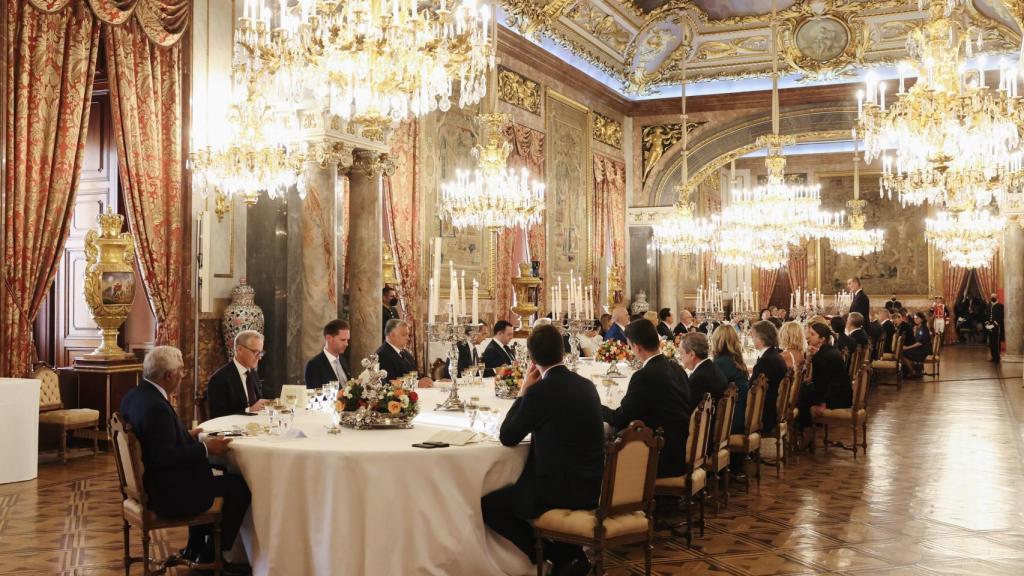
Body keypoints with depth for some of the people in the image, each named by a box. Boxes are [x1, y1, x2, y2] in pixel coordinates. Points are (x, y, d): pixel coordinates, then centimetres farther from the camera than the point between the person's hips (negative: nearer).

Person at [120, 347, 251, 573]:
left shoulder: (134, 395, 3)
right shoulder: (156, 406, -27)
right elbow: (165, 456, -30)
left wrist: (187, 436, 12)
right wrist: (206, 448, -22)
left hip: (147, 482, 11)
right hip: (167, 494, -11)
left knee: (208, 469, 29)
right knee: (239, 485, -4)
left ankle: (195, 547, 31)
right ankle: (214, 554, 10)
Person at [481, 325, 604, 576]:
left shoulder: (539, 391, -15)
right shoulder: (587, 385, 6)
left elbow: (507, 437, -4)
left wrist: (523, 391, 2)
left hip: (562, 490, -8)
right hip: (593, 486, 8)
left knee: (488, 505, 7)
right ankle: (570, 554, 22)